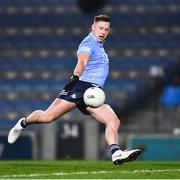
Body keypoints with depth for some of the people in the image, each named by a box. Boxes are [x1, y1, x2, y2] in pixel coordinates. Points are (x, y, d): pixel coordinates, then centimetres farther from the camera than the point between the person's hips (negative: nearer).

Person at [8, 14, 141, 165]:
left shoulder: (99, 46, 26)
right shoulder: (89, 42, -2)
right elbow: (82, 62, -22)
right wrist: (75, 77, -39)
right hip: (81, 86, -8)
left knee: (114, 122, -14)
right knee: (47, 117, -13)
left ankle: (116, 153, -28)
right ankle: (23, 123, 15)